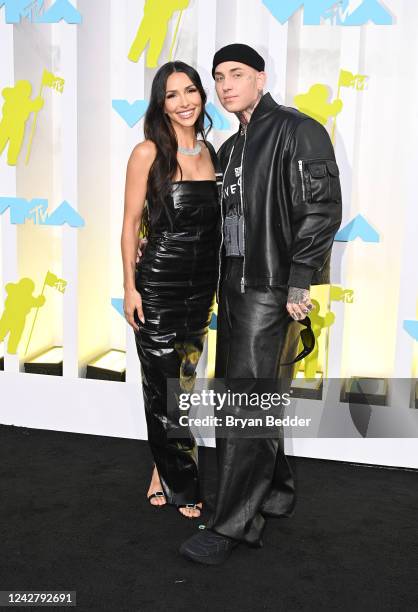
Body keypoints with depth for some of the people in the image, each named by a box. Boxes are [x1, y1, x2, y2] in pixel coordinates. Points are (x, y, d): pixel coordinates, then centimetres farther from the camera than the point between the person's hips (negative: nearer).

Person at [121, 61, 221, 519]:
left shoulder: (210, 151, 9)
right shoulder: (149, 152, -6)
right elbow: (131, 224, -5)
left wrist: (218, 284, 12)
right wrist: (130, 287, -10)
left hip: (202, 285, 5)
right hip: (159, 285, -5)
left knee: (183, 382, 13)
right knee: (165, 386, 4)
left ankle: (162, 472, 31)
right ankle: (183, 489, 21)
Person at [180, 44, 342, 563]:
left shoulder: (297, 131, -6)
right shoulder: (230, 148, 19)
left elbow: (322, 208, -14)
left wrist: (300, 282, -19)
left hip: (274, 290, -9)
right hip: (235, 286, 9)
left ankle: (232, 525, 4)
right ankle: (276, 493, 31)